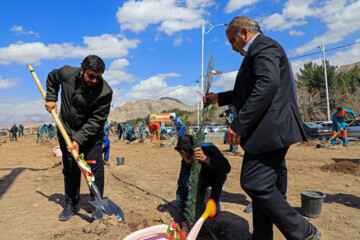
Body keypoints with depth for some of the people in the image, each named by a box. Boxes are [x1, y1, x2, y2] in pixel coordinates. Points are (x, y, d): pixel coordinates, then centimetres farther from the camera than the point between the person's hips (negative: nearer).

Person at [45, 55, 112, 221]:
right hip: (66, 131, 3)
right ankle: (70, 205, 25)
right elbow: (51, 78, 13)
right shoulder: (66, 73, -13)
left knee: (95, 169, -3)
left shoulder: (105, 92, -25)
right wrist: (51, 99, 2)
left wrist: (79, 140, -25)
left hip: (91, 134, -3)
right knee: (69, 170, 9)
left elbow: (96, 120, -21)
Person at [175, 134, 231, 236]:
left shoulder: (209, 148, -36)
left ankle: (215, 202, -9)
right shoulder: (186, 161, -28)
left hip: (218, 177, -1)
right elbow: (182, 188, -31)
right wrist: (184, 222, -36)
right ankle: (200, 199, 4)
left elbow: (227, 168, -47)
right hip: (204, 177, 1)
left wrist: (206, 159, -64)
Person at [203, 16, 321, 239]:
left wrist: (238, 124, -26)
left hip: (271, 129, -11)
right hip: (269, 130, 11)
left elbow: (267, 84, -25)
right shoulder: (260, 50, 26)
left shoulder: (263, 46, -7)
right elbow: (249, 92, 33)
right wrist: (220, 98, 31)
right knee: (261, 186, 13)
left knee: (255, 184, -10)